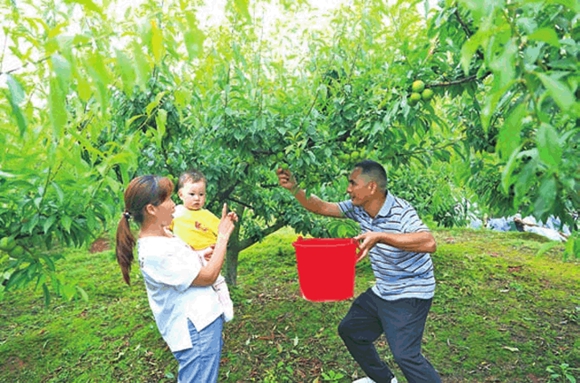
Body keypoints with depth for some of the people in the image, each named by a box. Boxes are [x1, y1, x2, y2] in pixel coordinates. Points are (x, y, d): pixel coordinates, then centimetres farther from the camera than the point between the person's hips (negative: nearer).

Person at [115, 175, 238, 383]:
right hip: (194, 330, -9)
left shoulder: (162, 234, 2)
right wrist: (223, 237, -12)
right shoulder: (154, 252, -28)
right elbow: (208, 277, -21)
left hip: (204, 321, 9)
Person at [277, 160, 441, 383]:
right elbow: (321, 208, 2)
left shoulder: (400, 212, -26)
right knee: (350, 330, 18)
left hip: (410, 295, -8)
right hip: (381, 292, 8)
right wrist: (294, 188, -10)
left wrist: (380, 237, -44)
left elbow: (428, 243, -40)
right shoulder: (358, 208, -4)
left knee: (405, 354, -17)